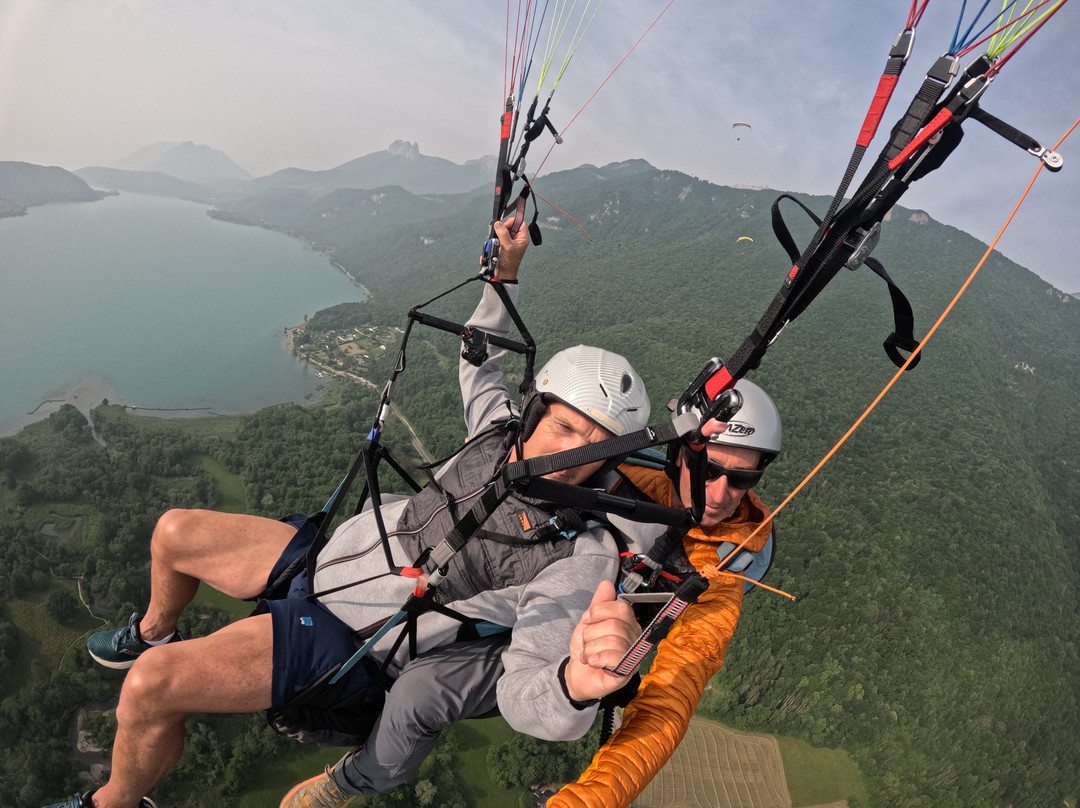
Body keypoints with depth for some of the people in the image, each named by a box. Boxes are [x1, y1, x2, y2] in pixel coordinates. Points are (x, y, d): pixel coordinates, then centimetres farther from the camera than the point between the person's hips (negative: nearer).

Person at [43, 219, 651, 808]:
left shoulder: (578, 559, -25)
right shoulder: (502, 431, -9)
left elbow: (527, 699, -35)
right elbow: (480, 363, 13)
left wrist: (577, 683, -59)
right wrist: (505, 271, 5)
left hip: (345, 635, -6)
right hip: (331, 550, 7)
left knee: (150, 684, -19)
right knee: (172, 533, 16)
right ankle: (154, 633, 52)